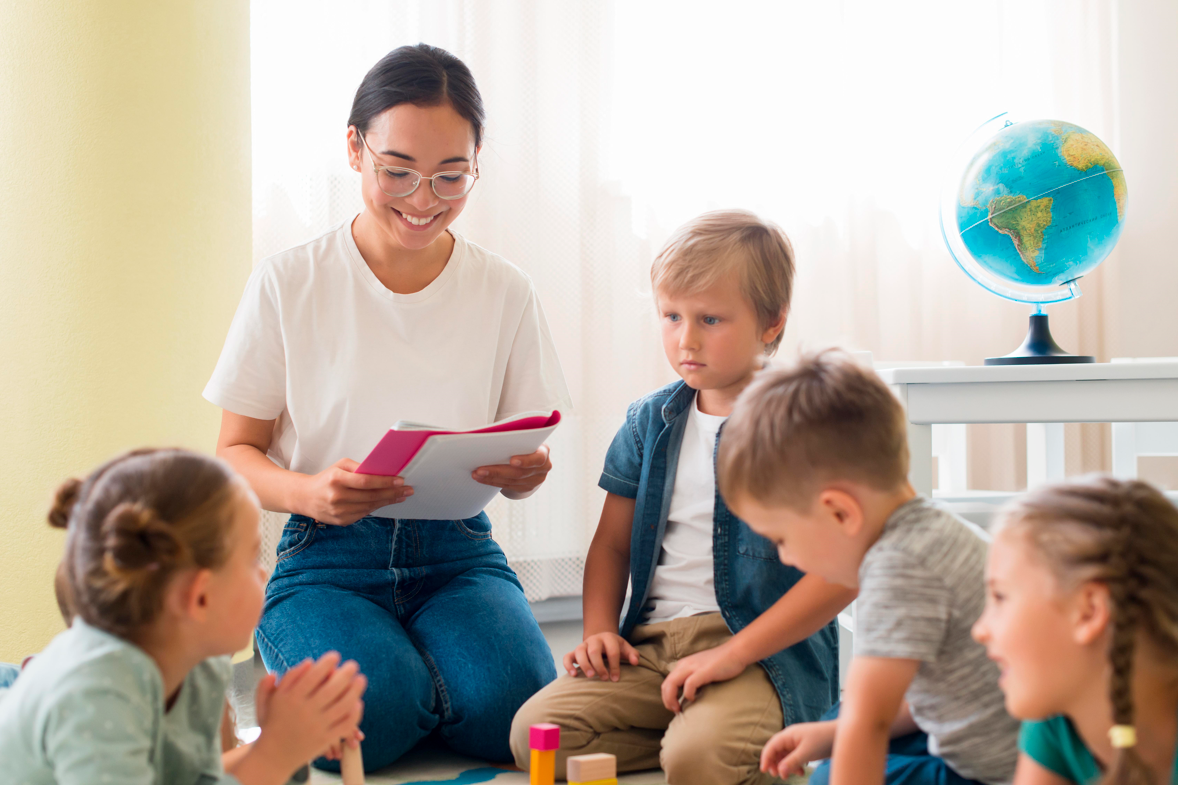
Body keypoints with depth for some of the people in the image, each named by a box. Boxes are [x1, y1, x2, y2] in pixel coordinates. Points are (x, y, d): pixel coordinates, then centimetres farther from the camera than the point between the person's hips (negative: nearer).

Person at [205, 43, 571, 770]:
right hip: (327, 556, -2)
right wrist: (308, 491, -21)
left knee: (514, 708, -27)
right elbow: (237, 452, 2)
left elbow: (524, 461, 9)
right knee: (372, 716, -30)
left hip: (458, 553, 2)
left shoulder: (505, 292, 4)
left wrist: (525, 470, -17)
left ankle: (412, 668, 7)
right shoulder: (287, 284, -2)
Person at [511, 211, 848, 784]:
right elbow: (613, 542, 21)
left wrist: (733, 653, -18)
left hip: (768, 651, -6)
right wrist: (599, 630, 2)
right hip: (652, 643, 6)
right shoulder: (649, 422, 13)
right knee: (532, 730, -16)